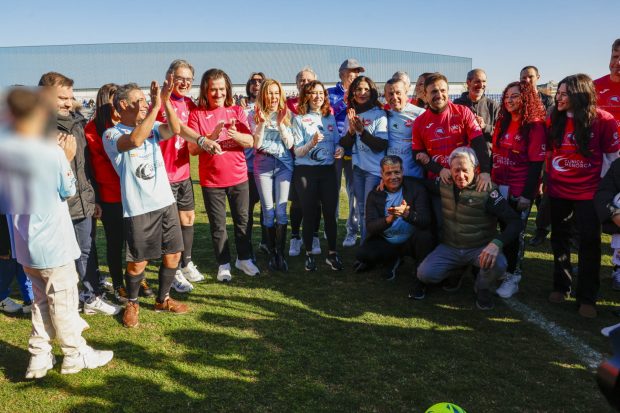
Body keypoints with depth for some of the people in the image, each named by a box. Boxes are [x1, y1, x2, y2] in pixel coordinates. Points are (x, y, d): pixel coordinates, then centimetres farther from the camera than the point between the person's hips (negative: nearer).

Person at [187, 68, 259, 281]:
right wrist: (213, 136, -25)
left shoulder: (237, 111, 3)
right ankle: (223, 264, 21)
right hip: (211, 180, -2)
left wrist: (235, 134, -23)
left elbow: (250, 142, -4)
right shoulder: (197, 114, -3)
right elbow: (193, 149, -10)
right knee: (218, 225, 6)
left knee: (242, 221, 12)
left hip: (239, 177, 2)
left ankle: (244, 259, 28)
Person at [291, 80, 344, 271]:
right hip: (305, 171, -2)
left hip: (327, 169, 3)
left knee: (330, 212, 1)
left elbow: (336, 142, 15)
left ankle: (332, 253, 12)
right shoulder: (299, 119, 1)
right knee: (309, 213, 4)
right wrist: (312, 143, -23)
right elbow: (297, 151, -5)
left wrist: (340, 149, -8)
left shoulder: (330, 117, 11)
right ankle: (309, 254, 17)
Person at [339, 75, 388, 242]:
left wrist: (362, 131, -23)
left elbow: (382, 145, -13)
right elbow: (344, 144, 4)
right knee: (361, 209, 14)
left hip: (374, 169, -5)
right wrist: (351, 130, -14)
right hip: (357, 168, 5)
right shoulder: (350, 115, 8)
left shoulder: (379, 114, -6)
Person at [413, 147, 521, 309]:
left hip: (481, 248, -1)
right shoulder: (444, 184, -6)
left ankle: (482, 288, 3)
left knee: (498, 265, -33)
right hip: (450, 247, 2)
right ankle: (423, 280, 18)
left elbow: (515, 222, -22)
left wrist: (496, 243, -39)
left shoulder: (487, 191, -18)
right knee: (425, 273, -23)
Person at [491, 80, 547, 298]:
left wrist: (527, 194, -17)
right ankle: (500, 269, 25)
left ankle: (513, 276, 18)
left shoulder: (535, 126, -10)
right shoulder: (502, 123, 9)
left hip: (519, 190, -5)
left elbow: (536, 163, -14)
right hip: (499, 186, 5)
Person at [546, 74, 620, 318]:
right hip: (557, 190, 4)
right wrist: (546, 181, 10)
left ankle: (587, 298, 13)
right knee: (559, 239, 13)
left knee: (589, 242, 1)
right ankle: (561, 286, 30)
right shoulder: (554, 120, 0)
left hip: (588, 192, -3)